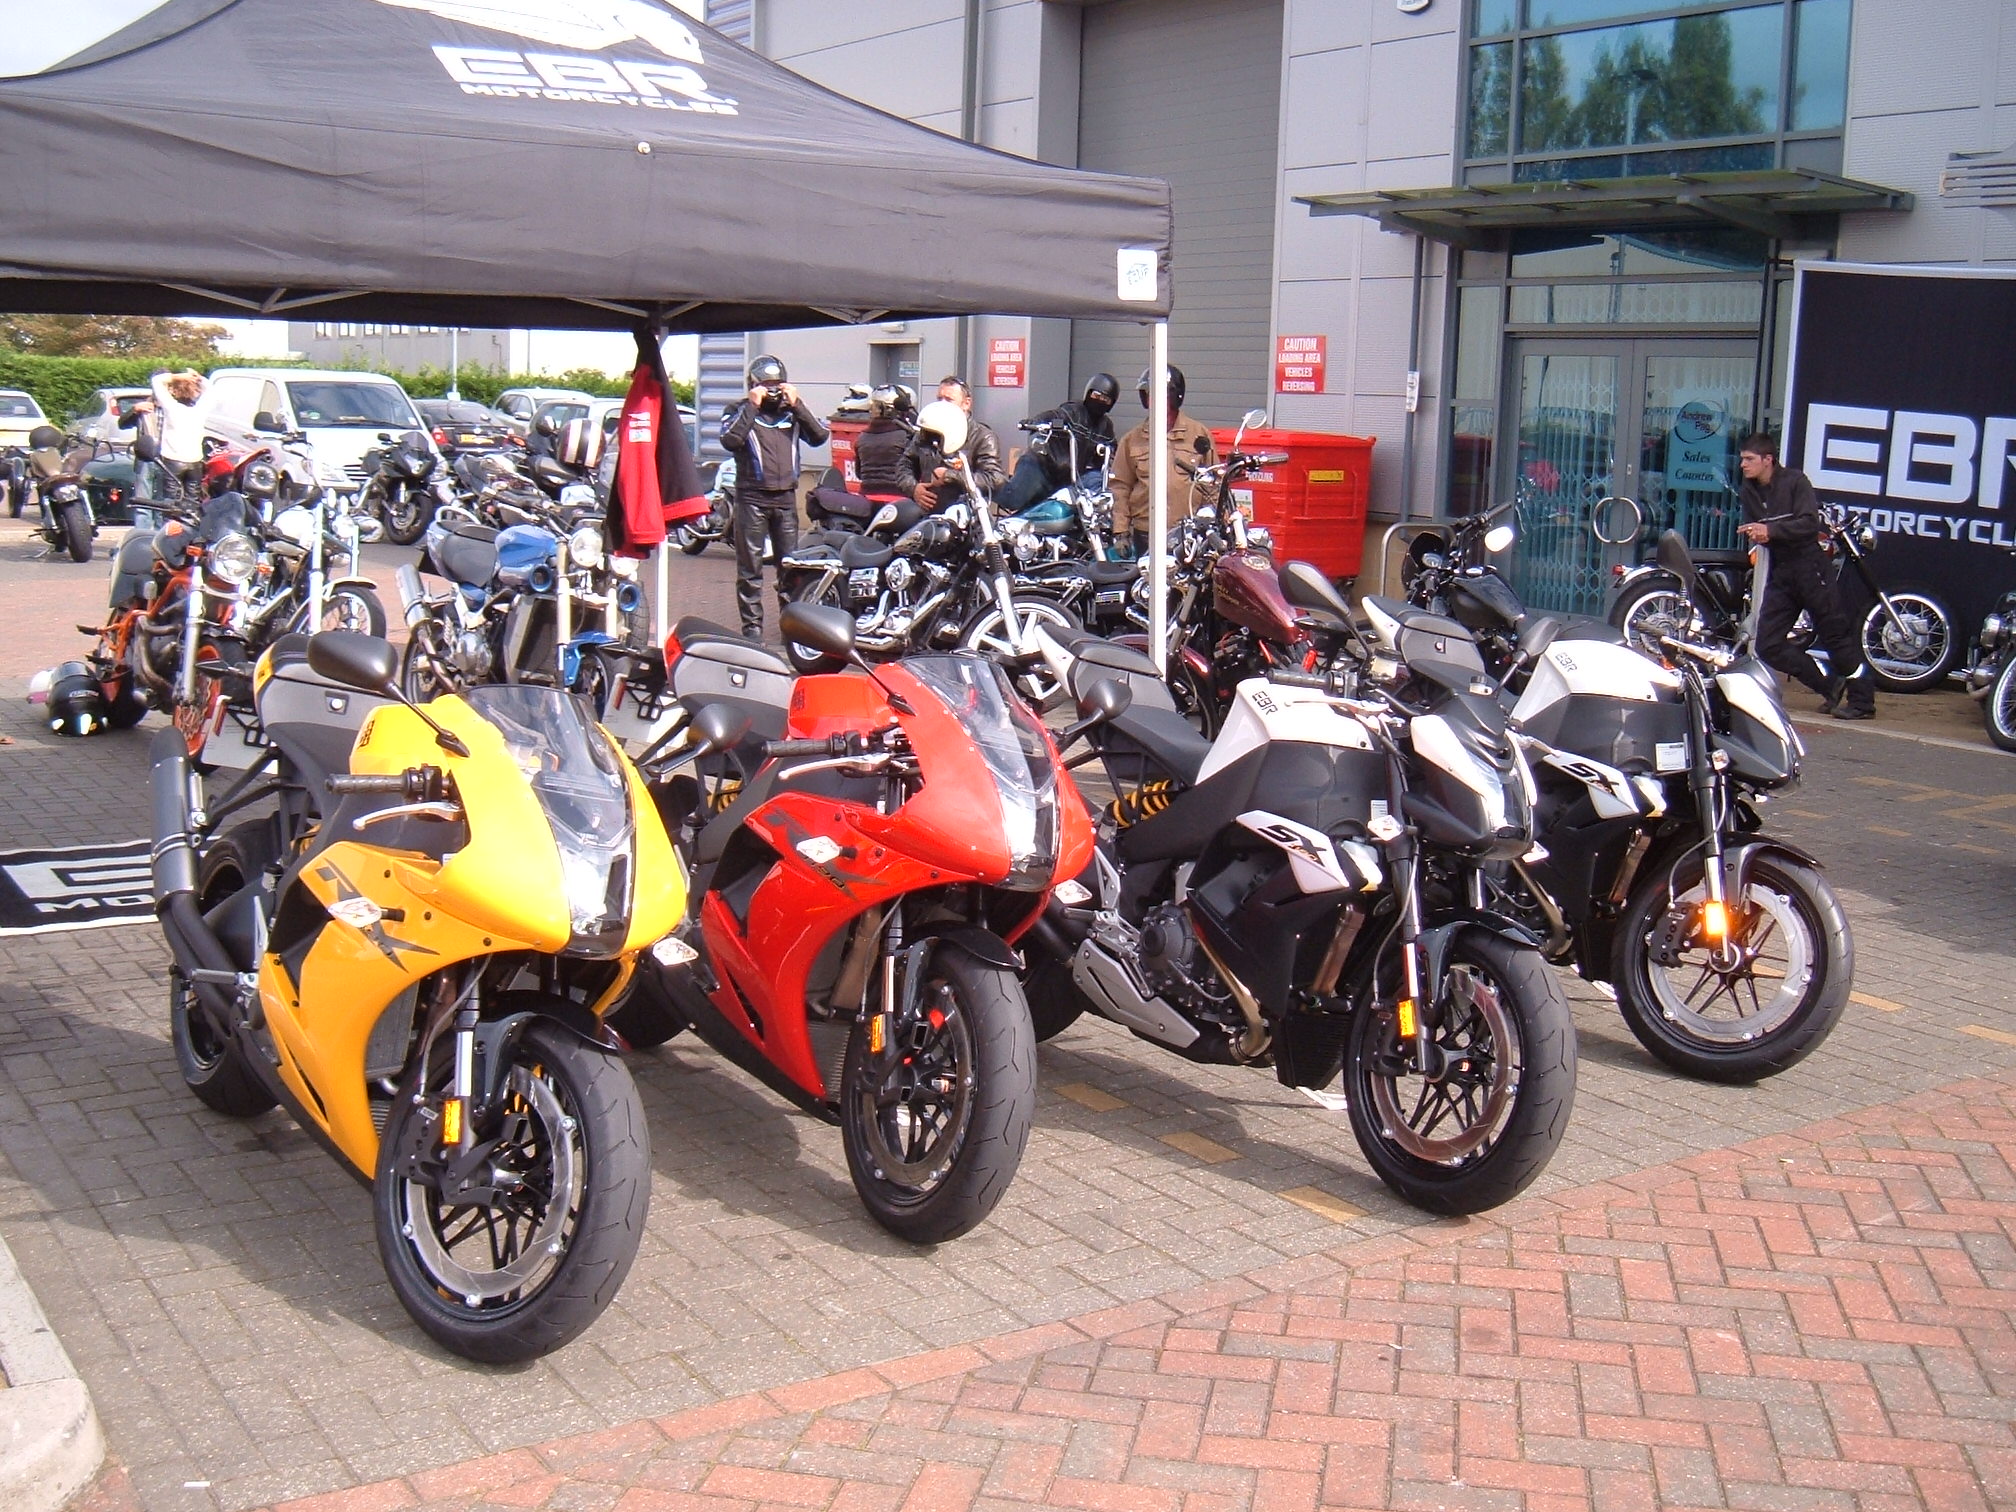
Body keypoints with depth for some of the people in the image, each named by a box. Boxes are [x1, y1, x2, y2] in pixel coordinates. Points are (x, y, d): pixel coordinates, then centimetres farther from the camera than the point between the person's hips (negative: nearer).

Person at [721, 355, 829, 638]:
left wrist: (797, 405, -7)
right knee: (750, 567, -1)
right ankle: (752, 625, 4)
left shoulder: (792, 412, 13)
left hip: (786, 498, 3)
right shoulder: (740, 412, 4)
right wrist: (752, 407, -14)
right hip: (752, 497, -3)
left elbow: (819, 437, -2)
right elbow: (730, 440, -17)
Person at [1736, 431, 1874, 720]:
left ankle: (1862, 699, 4)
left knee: (1837, 635, -3)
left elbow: (1810, 523, -17)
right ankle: (1829, 685, 11)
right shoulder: (1749, 490, 10)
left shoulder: (1794, 480, -8)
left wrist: (1771, 530, -26)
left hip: (1807, 564, -7)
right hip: (1779, 571, 7)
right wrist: (1755, 534, -12)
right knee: (1768, 645, 1)